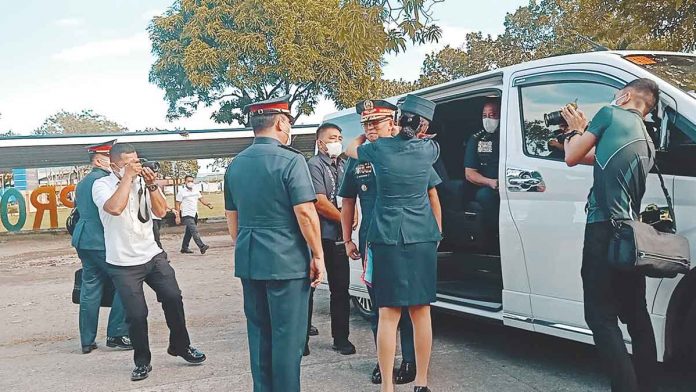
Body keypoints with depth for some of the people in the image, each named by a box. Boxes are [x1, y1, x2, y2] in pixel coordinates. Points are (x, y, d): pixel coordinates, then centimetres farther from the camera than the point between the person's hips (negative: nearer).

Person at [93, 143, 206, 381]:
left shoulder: (142, 181, 5)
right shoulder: (102, 185, -8)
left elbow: (161, 212, -2)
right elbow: (115, 208, -28)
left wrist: (151, 184, -14)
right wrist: (128, 177, -22)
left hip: (153, 256, 4)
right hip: (123, 264, -4)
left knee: (173, 298, 1)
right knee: (136, 314, -4)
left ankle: (180, 346, 22)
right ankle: (142, 361, 18)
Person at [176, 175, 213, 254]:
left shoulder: (195, 191, 13)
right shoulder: (181, 192, -4)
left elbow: (201, 199, 11)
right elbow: (178, 204, -4)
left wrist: (208, 204, -8)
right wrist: (178, 216, -10)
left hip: (194, 214, 7)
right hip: (187, 215, -7)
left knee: (189, 232, 13)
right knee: (195, 231, -18)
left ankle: (184, 248, 22)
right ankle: (202, 247, -25)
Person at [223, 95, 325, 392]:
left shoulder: (236, 164, 10)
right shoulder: (290, 160, -11)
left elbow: (232, 216, 16)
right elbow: (305, 213, -16)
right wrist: (318, 255, -7)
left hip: (248, 261, 7)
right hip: (286, 261, -7)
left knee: (258, 331, 15)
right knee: (288, 335, 2)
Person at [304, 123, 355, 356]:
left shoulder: (342, 166, 15)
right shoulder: (314, 165, -7)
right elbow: (319, 202, -15)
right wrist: (344, 218, -6)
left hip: (338, 236, 6)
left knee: (340, 289, 9)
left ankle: (341, 339, 18)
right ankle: (302, 339, 10)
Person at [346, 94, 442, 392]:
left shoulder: (379, 148, -2)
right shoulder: (428, 150, 2)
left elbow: (351, 149, 20)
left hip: (387, 239, -2)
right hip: (423, 239, 2)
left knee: (388, 314, 0)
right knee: (421, 312, 8)